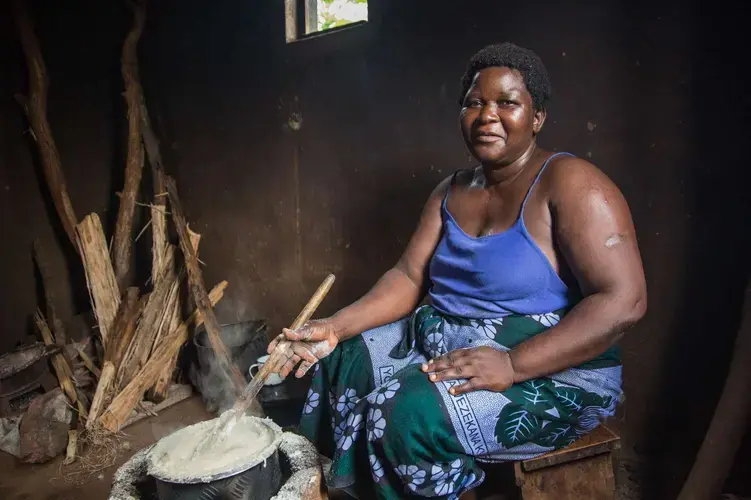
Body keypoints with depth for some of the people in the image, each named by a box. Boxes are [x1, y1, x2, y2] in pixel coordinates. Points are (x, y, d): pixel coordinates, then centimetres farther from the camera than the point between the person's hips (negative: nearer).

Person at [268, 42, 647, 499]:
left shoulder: (569, 183, -16)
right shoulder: (452, 192, 7)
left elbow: (624, 301, -23)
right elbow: (409, 277, 4)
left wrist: (511, 365, -30)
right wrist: (336, 327, -11)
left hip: (550, 371, -7)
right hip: (442, 344, 8)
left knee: (410, 413, -28)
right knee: (339, 361, 2)